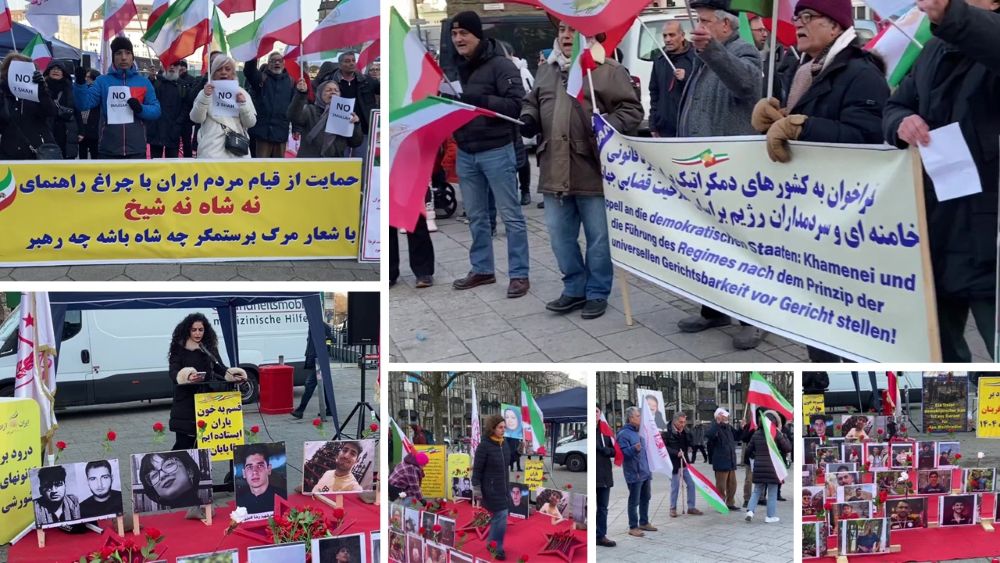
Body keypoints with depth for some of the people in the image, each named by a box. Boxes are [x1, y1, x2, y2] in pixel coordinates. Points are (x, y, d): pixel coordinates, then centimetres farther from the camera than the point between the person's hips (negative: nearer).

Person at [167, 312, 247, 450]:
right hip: (186, 406, -3)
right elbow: (174, 374, -15)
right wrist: (187, 376, -37)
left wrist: (234, 375, -10)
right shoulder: (179, 349, -2)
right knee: (183, 443, -6)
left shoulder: (210, 348, 10)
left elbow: (220, 368, 11)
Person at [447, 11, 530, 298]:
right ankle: (482, 269, 24)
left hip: (496, 150, -6)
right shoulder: (455, 67, 11)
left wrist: (480, 100, -26)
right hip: (465, 153, 7)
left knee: (510, 215, 0)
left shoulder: (500, 65, -10)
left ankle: (519, 274, 4)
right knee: (476, 216, 14)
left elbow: (517, 104, -17)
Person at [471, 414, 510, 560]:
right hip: (491, 488, -7)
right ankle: (497, 549, 1)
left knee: (498, 517, 11)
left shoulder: (504, 445, 7)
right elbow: (477, 469, -12)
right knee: (501, 516, -10)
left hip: (503, 488, 7)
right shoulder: (484, 446, -14)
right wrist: (476, 489, -13)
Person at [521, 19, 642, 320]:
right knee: (560, 235, 11)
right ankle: (574, 288, 25)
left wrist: (610, 126, -24)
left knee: (598, 237, 5)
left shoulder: (609, 70, -4)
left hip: (593, 170, -5)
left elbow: (631, 110, -6)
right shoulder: (546, 71, 14)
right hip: (555, 171, 5)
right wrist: (529, 119, 3)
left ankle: (597, 293, 18)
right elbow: (531, 102, 25)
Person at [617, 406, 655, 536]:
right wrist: (634, 449, -37)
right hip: (634, 473, -9)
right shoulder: (623, 434, -14)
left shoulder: (639, 432, 13)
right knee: (634, 501, -3)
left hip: (645, 472, 9)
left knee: (645, 498, 16)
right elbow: (624, 452, -23)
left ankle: (644, 522, 28)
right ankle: (633, 527, 3)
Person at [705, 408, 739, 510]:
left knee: (732, 484, 15)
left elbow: (736, 437, 33)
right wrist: (717, 422, -35)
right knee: (721, 486, -2)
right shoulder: (715, 427, -13)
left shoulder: (728, 427, 14)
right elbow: (708, 435, -36)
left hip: (731, 461, 8)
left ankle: (730, 503, 26)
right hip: (721, 462, -8)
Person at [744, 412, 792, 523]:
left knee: (757, 492, 14)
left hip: (758, 467, 4)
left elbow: (749, 450, 10)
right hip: (772, 467, -4)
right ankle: (770, 516, 8)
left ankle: (750, 510, -2)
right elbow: (788, 448, -5)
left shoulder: (756, 434, 4)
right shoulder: (776, 434, -9)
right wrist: (783, 437, 8)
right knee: (772, 493, 6)